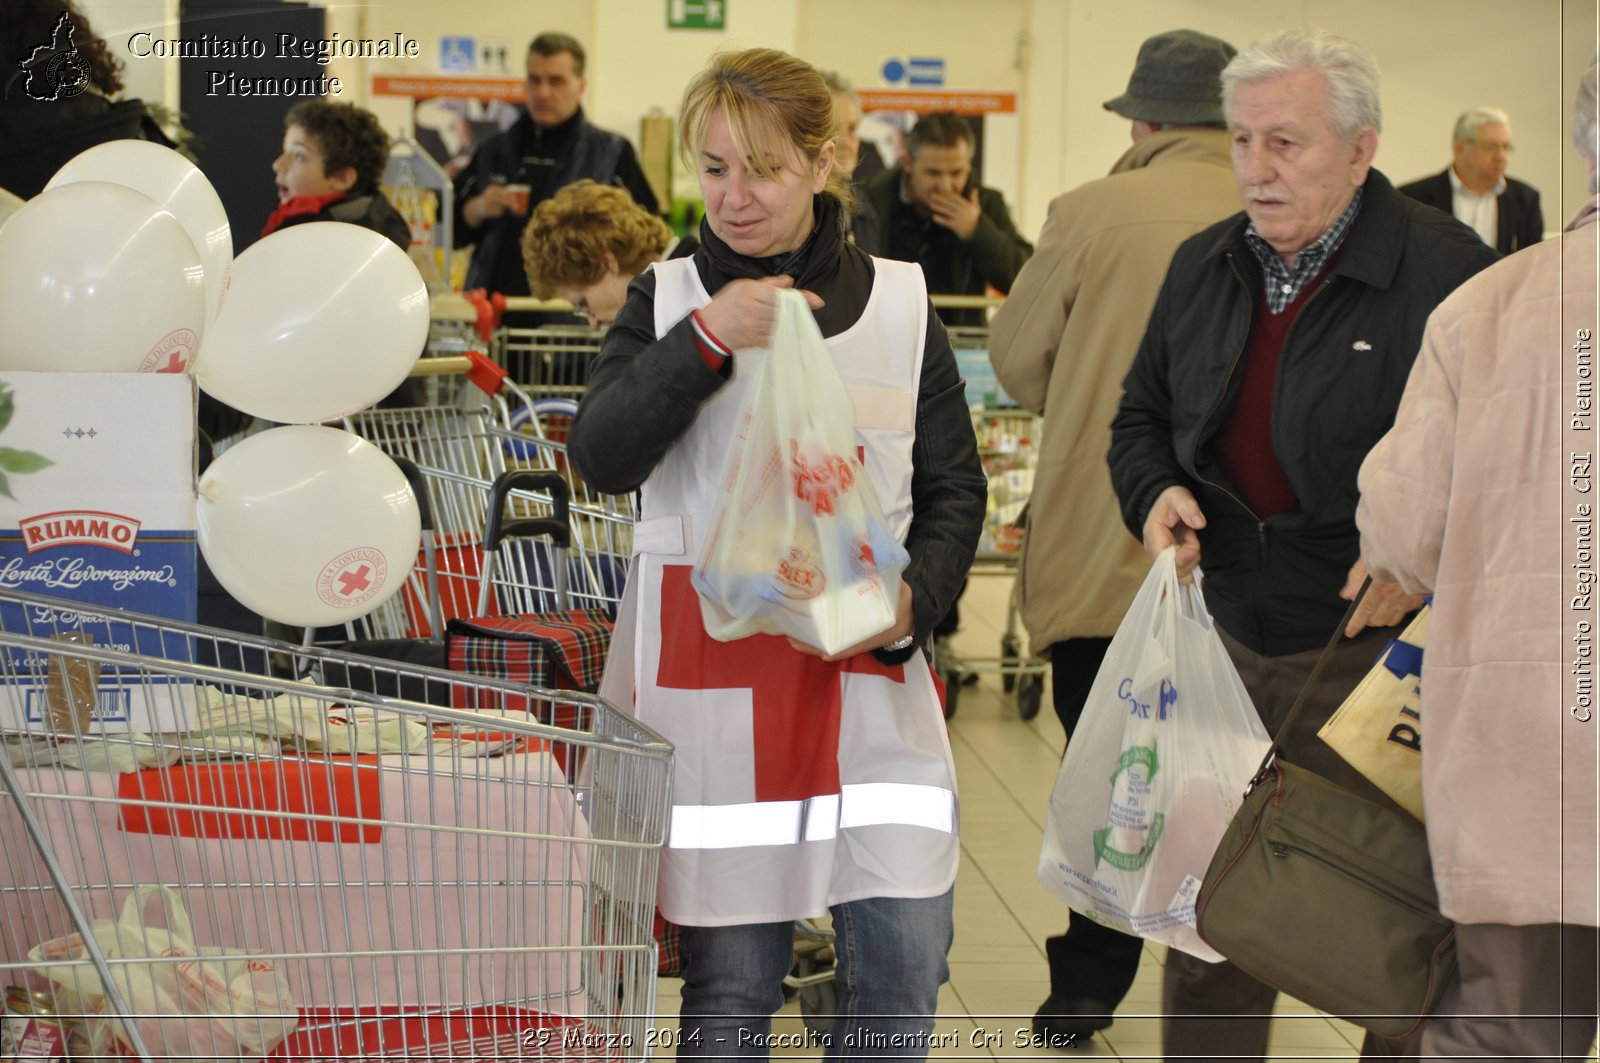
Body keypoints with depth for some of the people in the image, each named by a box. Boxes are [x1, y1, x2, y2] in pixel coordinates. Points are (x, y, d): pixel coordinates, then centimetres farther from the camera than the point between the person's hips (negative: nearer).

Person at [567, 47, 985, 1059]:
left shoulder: (899, 302, 7)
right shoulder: (667, 298, 6)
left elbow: (955, 490, 10)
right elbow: (602, 458, -7)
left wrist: (911, 602, -8)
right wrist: (706, 340, -18)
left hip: (867, 667, 1)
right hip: (707, 666, -1)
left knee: (903, 967, -1)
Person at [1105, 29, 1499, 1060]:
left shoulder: (1448, 270, -12)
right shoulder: (1205, 265, 9)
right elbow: (1143, 416, 21)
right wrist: (1155, 492, 0)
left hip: (1379, 648, -6)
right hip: (1223, 639, 6)